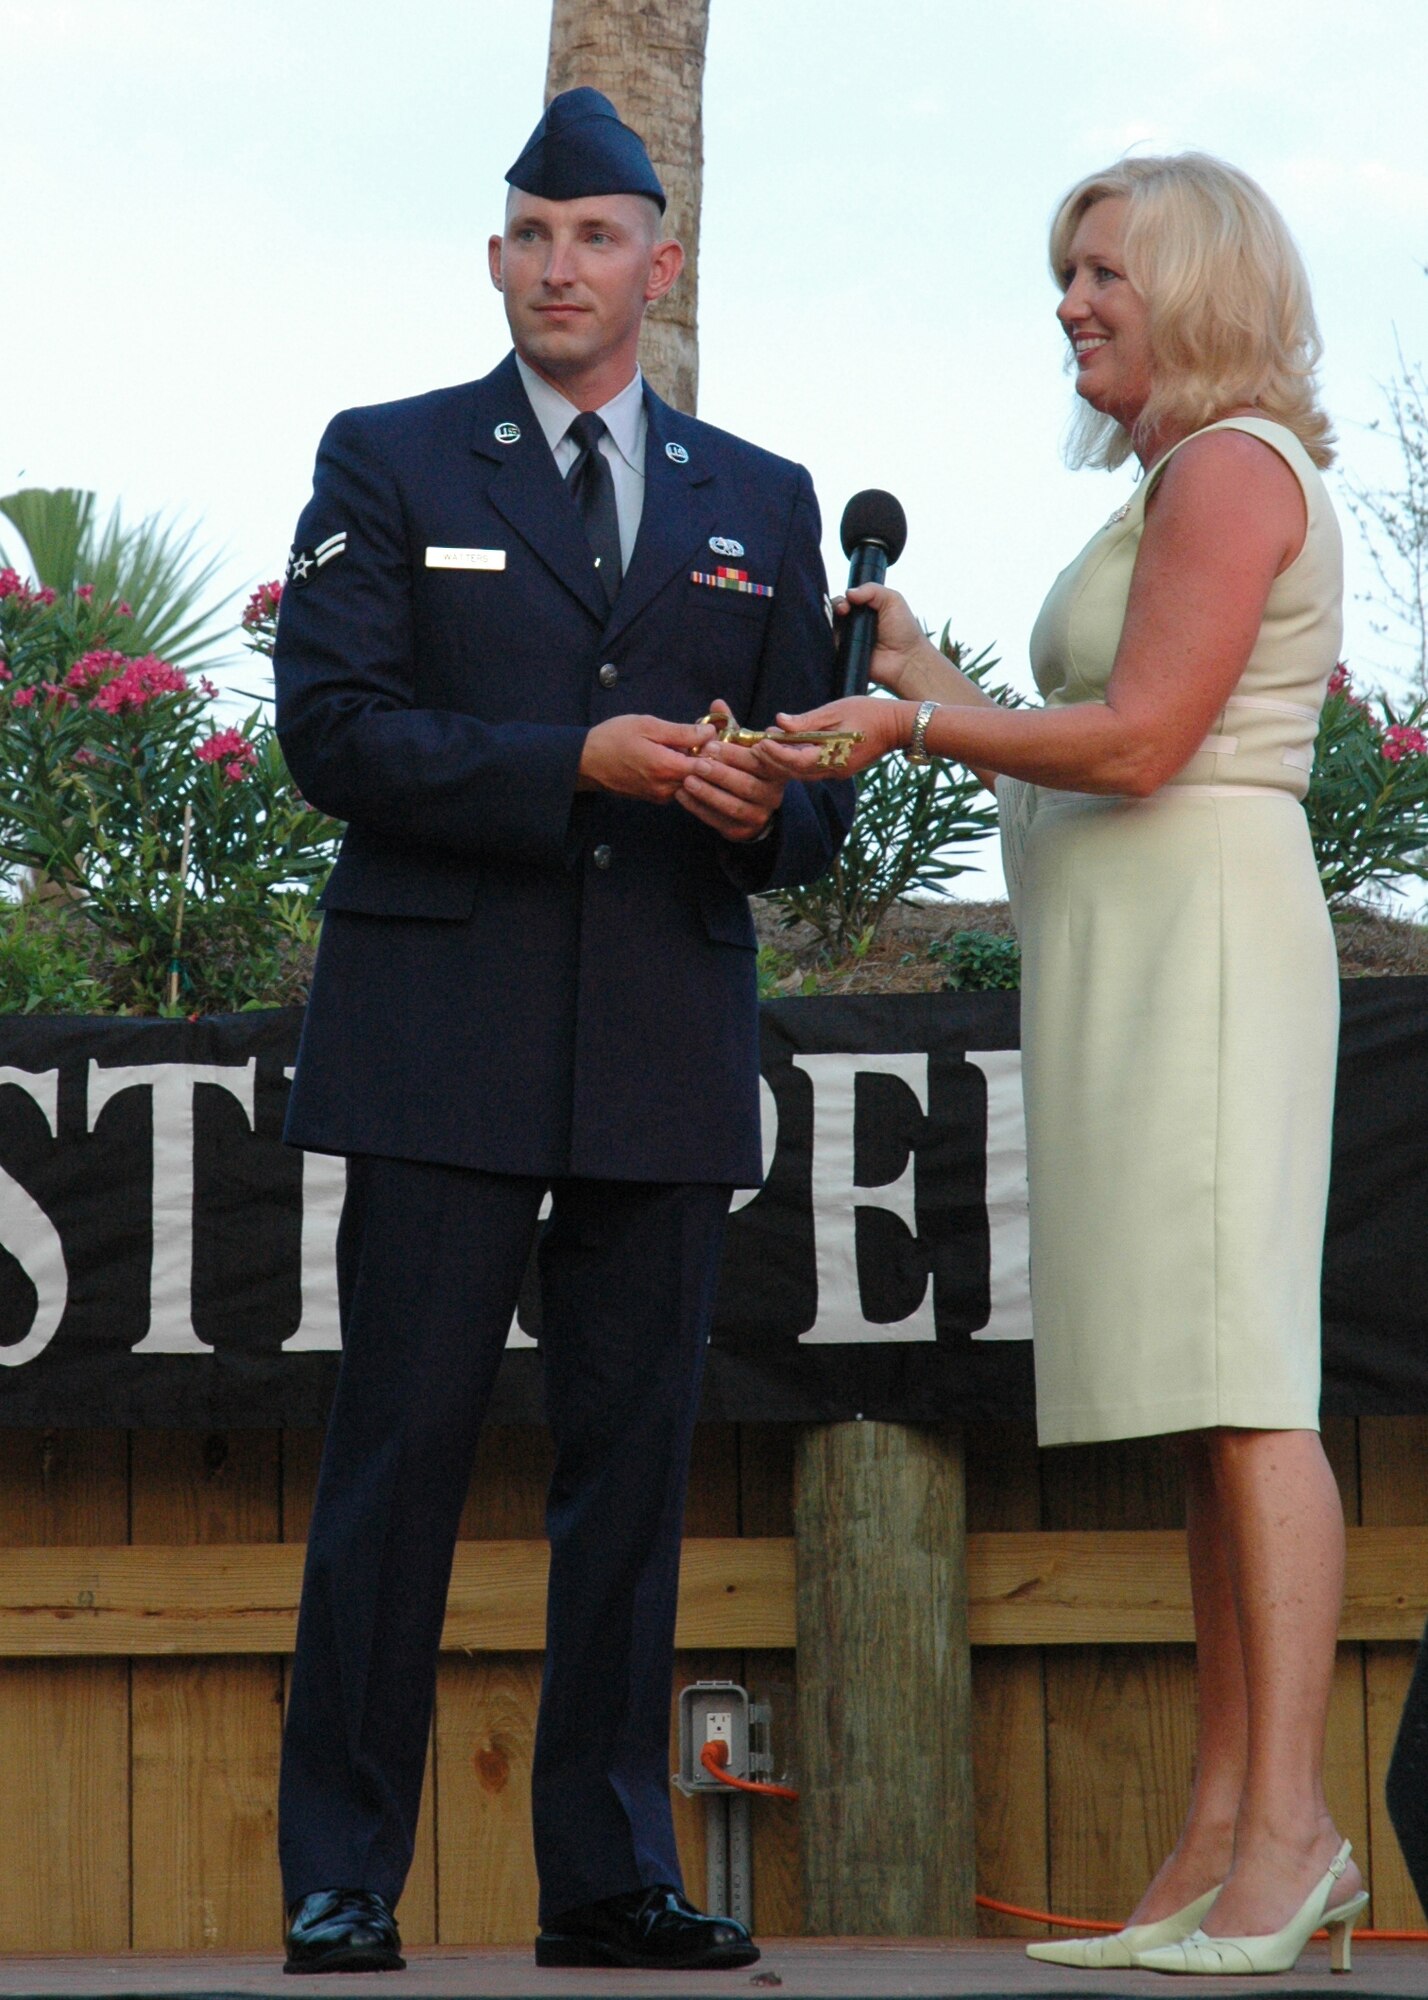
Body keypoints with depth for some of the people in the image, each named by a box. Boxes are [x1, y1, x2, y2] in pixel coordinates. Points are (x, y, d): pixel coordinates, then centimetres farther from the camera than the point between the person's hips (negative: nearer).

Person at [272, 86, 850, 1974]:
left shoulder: (760, 503, 17)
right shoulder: (388, 463, 8)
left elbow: (814, 796, 15)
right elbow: (330, 723, -4)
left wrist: (764, 810, -9)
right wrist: (577, 766, -15)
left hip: (667, 1054, 3)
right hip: (445, 1041, -3)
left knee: (636, 1455, 4)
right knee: (401, 1449, -6)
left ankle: (611, 1876, 9)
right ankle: (341, 1877, -2)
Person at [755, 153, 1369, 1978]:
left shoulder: (1233, 470, -8)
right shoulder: (1185, 484, 22)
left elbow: (1139, 743, -16)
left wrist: (915, 720, -8)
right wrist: (926, 674, 21)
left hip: (1201, 948, -10)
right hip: (1127, 966, 10)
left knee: (1236, 1378, -16)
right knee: (1210, 1405, 4)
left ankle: (1287, 1829, -21)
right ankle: (1223, 1850, 1)